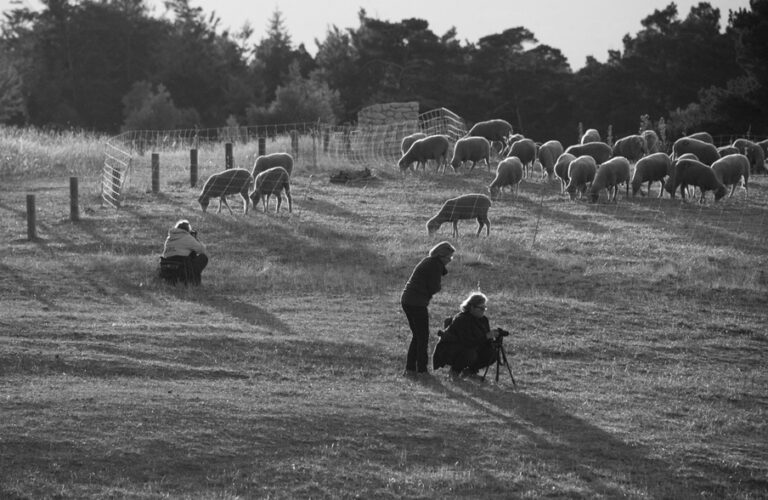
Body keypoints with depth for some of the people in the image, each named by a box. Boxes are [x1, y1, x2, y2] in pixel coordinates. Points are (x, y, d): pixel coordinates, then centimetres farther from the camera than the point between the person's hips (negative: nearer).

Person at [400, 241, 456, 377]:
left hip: (406, 300, 9)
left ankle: (410, 368, 17)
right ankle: (421, 370, 4)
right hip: (417, 303, -9)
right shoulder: (435, 265, -13)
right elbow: (434, 288, -16)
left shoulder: (428, 261, 16)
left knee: (417, 336, 17)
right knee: (423, 337, 1)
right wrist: (440, 284, 5)